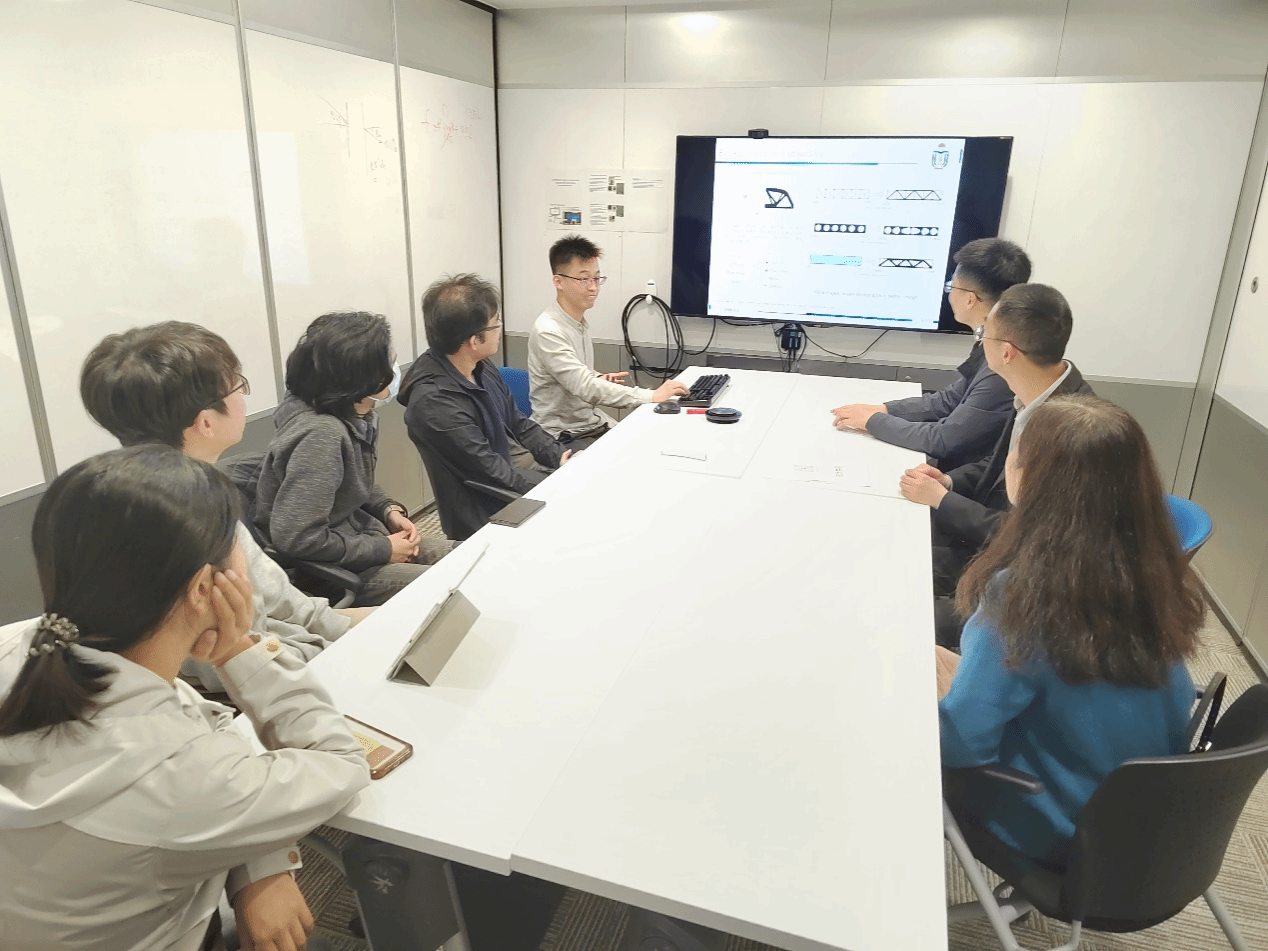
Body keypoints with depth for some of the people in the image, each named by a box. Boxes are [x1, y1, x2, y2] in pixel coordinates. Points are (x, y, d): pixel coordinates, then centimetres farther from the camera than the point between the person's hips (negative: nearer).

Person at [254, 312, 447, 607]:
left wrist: (389, 511, -2)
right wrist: (383, 550, -21)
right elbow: (295, 537, -32)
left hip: (355, 535, 9)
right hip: (331, 572, -9)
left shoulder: (354, 415, -2)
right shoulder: (322, 434, -30)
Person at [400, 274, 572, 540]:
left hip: (508, 489, 8)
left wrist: (561, 457, -3)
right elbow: (495, 473, -23)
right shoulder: (433, 403, -26)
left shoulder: (482, 368, 0)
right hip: (485, 523, -8)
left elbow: (519, 424, 11)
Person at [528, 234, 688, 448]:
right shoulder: (548, 332, -19)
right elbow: (586, 388, -27)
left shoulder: (579, 322, 10)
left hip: (595, 423, 9)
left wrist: (598, 378, 2)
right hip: (564, 437, -9)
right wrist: (651, 396, -28)